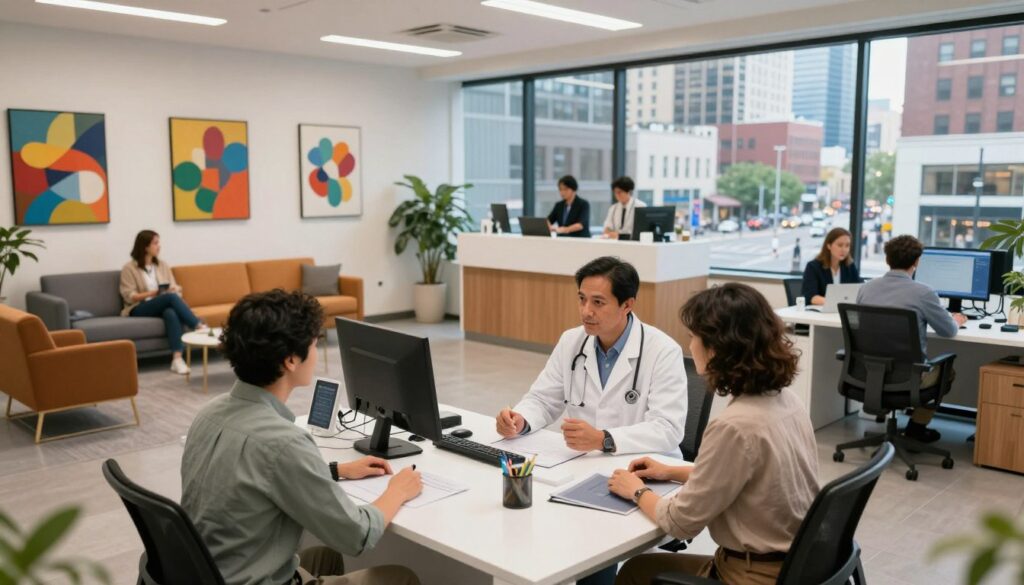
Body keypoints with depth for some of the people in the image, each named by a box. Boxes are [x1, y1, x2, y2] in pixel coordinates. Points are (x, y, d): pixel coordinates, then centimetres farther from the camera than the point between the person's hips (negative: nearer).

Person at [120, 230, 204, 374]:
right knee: (171, 297, -34)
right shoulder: (129, 268, 2)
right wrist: (153, 293, -18)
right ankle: (198, 326, -37)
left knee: (171, 313, -36)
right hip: (139, 309, -4)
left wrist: (175, 289, -11)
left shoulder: (163, 266, 18)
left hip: (164, 306, 4)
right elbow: (129, 296, -6)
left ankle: (177, 358, -48)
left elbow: (174, 287, 14)